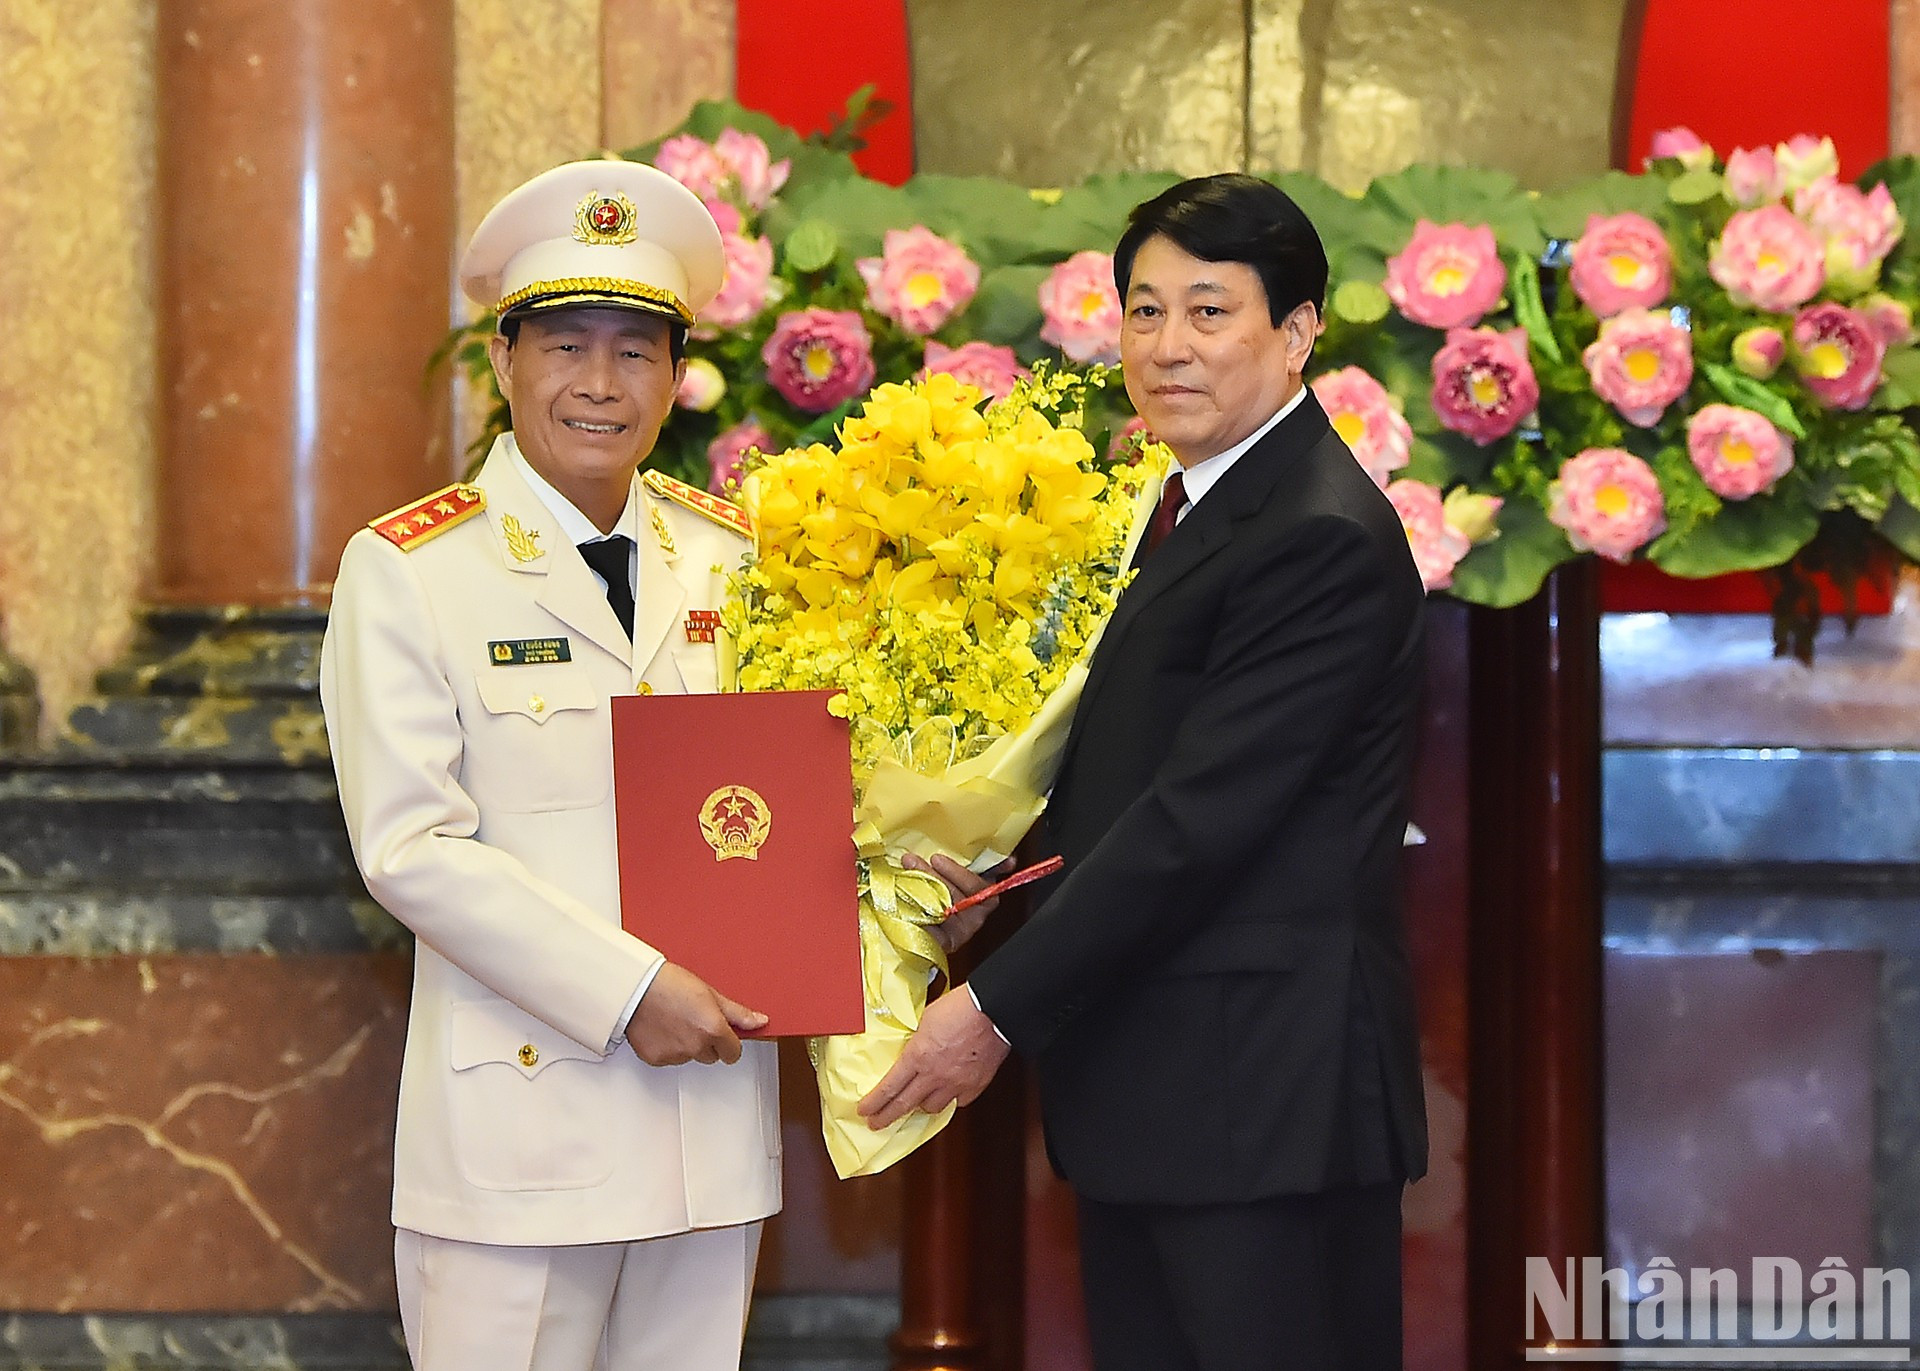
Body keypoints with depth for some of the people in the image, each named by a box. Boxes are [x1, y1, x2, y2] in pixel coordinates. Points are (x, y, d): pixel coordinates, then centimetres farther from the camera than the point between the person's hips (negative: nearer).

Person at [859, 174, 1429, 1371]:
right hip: (1154, 1095, 10)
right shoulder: (1195, 509, 17)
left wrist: (1000, 1009, -17)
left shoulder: (1320, 539, -15)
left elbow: (1198, 819, -20)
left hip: (1266, 1100, -10)